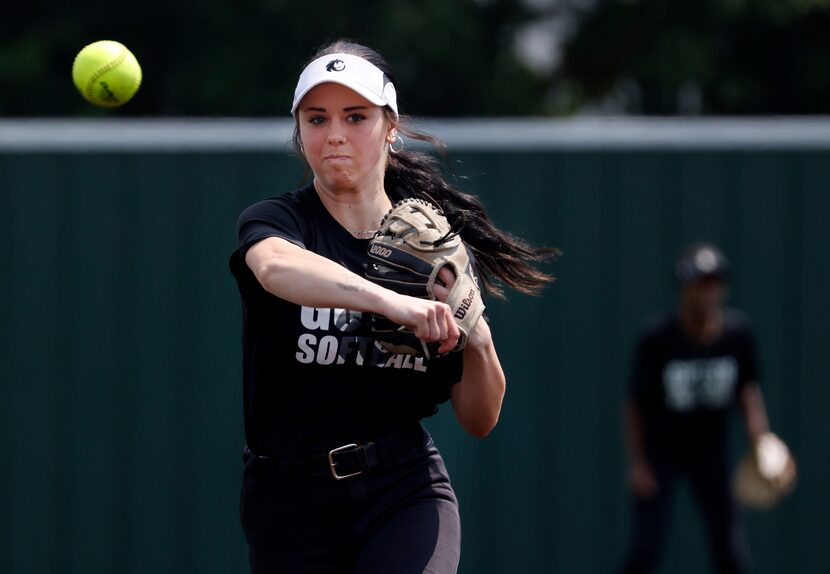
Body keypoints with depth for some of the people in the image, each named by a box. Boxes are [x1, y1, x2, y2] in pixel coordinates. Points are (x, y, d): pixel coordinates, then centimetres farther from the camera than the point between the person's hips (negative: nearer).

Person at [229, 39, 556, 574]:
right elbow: (277, 267, -29)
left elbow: (479, 421, 11)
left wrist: (479, 340, -10)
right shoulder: (274, 220, 0)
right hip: (291, 505, 0)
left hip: (407, 494, 0)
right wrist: (389, 301, -46)